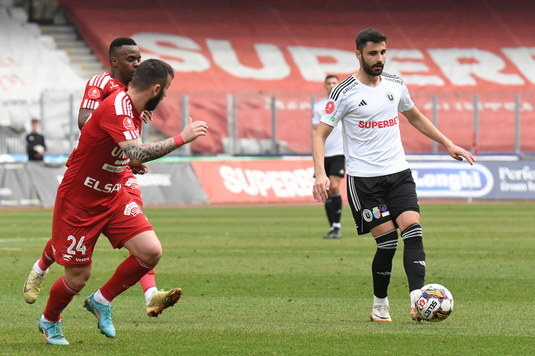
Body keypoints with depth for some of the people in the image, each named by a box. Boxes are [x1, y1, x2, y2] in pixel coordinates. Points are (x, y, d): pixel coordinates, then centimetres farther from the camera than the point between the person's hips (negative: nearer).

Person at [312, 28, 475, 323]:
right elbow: (320, 135, -6)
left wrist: (448, 144, 23)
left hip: (399, 173, 4)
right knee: (387, 241, -9)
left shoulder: (395, 85, 8)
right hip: (363, 178, -4)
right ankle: (380, 306, 10)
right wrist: (320, 174, -20)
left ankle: (418, 301, -23)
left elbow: (415, 117, 26)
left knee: (413, 230, -14)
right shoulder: (344, 92, -7)